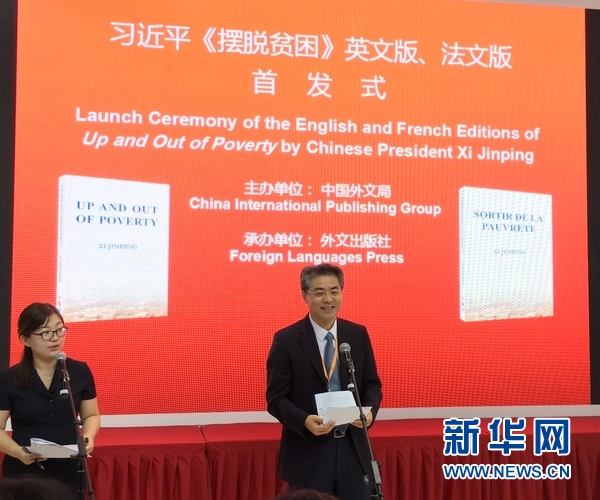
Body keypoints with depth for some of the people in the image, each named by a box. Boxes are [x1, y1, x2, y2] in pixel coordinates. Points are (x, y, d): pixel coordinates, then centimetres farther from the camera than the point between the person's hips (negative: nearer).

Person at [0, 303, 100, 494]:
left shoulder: (80, 372, 0)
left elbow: (91, 415, 10)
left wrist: (88, 435, -11)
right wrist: (18, 451, -22)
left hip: (69, 473, 2)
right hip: (23, 474, -2)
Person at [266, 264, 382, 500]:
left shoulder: (358, 334, 5)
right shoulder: (286, 340, -7)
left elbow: (371, 383, 11)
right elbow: (275, 398, -7)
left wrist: (369, 409, -12)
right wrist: (304, 421, -25)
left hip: (353, 448, 4)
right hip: (308, 452, -3)